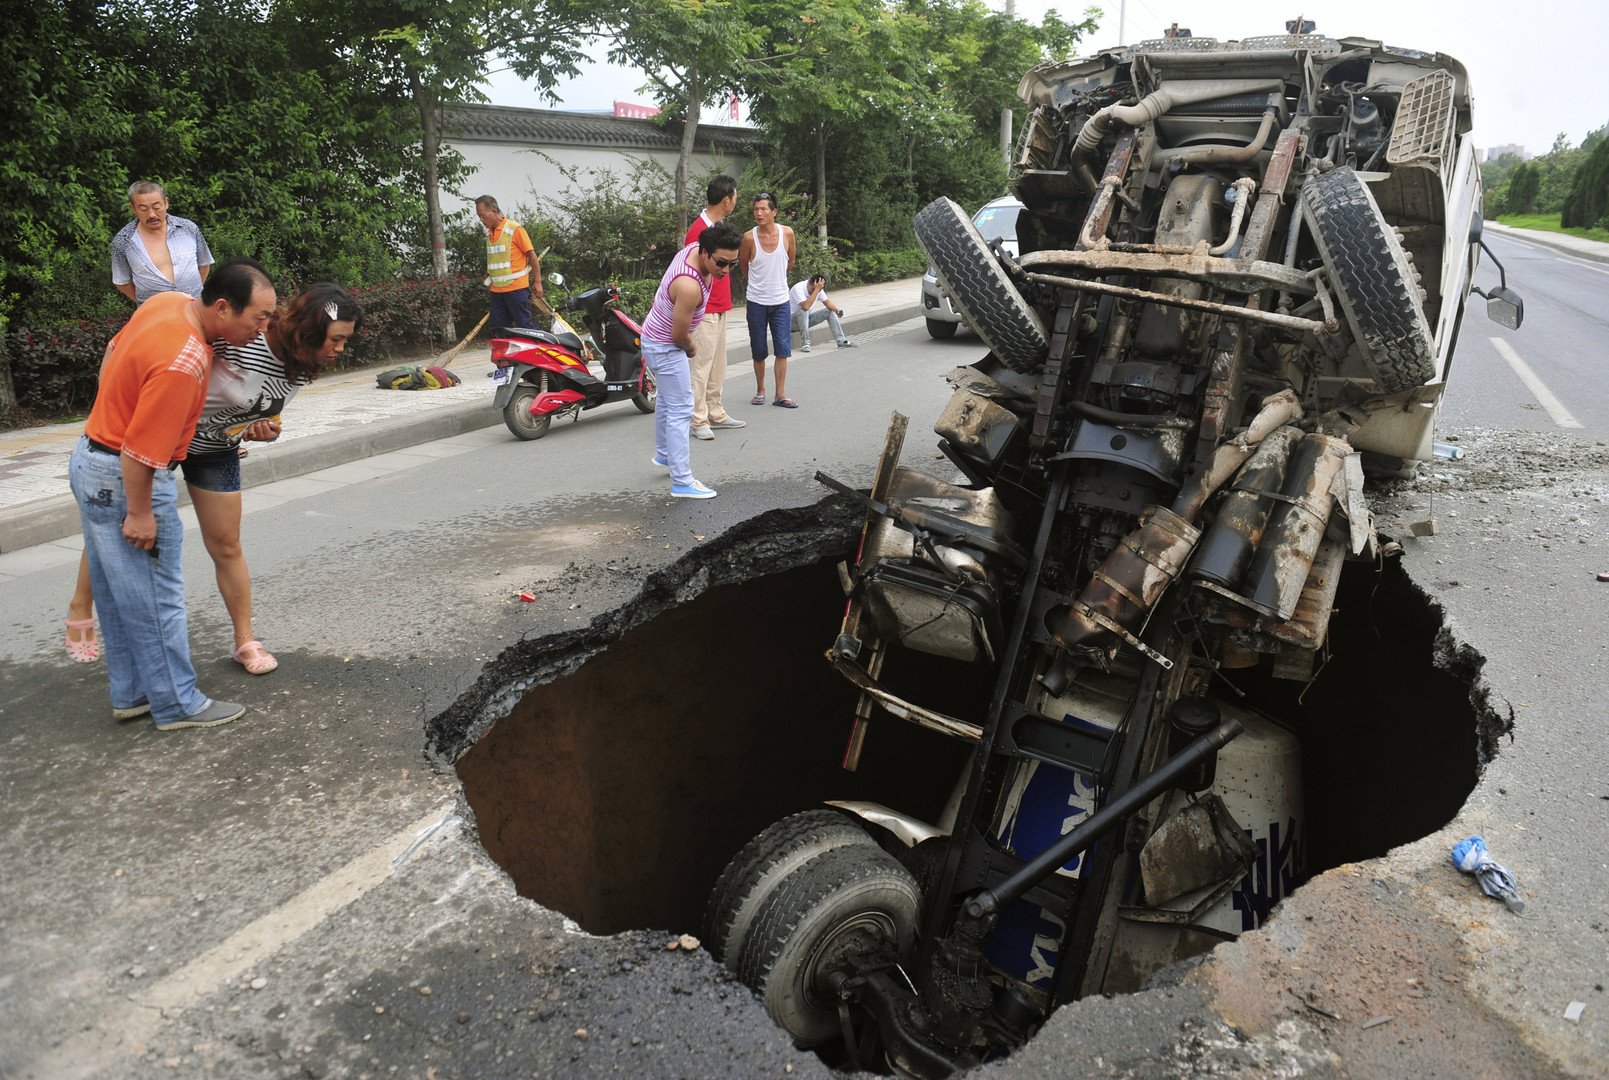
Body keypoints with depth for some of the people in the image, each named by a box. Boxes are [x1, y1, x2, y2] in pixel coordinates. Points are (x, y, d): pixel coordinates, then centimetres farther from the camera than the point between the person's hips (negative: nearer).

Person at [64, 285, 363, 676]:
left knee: (226, 547, 6)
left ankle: (245, 642, 16)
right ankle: (81, 609, 34)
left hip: (216, 450, 5)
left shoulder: (303, 368, -12)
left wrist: (264, 429, -16)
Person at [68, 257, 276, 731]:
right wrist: (139, 514, -18)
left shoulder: (169, 301, -2)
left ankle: (131, 693, 30)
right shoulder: (181, 364, -31)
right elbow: (139, 451, -28)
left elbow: (113, 352, 15)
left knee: (117, 593, 17)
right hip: (124, 480, -10)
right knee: (155, 598, 2)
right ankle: (177, 703, 14)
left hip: (92, 460, 10)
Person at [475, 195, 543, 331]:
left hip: (516, 288, -7)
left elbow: (532, 255, -7)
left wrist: (537, 282, -9)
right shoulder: (489, 233, 13)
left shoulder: (514, 229, -8)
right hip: (496, 290, 7)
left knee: (525, 326, -5)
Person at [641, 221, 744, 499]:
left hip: (655, 338, 10)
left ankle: (663, 454, 47)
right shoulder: (689, 286, -38)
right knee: (681, 410, -7)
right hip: (665, 348, -10)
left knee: (667, 399, 27)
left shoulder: (693, 248, -11)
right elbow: (679, 335, -26)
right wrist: (692, 350, -5)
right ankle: (682, 482, -5)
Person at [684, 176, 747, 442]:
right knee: (702, 365, -5)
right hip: (706, 311, -10)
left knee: (718, 365, 15)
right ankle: (699, 420, 0)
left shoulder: (718, 226, 13)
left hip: (720, 309, 10)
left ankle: (716, 414, 24)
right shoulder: (699, 229, -17)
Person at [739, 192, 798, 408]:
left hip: (781, 301, 1)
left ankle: (780, 394, 5)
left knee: (783, 348, -1)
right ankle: (760, 391, 21)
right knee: (758, 350, 6)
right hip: (756, 302, -1)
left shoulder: (787, 233, -6)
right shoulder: (749, 237, -10)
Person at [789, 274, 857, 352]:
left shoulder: (819, 289, -5)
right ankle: (805, 343, -31)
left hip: (806, 318, 8)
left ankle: (841, 341, -3)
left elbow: (827, 302, 2)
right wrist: (816, 290, -40)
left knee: (830, 311, -2)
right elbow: (806, 306, -42)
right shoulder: (798, 289, -27)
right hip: (792, 321, -7)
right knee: (803, 311, -37)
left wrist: (837, 310, -18)